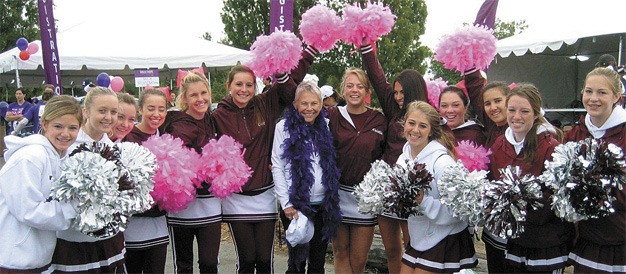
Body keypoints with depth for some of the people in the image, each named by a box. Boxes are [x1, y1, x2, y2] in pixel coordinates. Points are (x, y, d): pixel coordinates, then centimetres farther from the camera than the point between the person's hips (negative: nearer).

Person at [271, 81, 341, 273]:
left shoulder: (326, 126, 7)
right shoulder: (284, 127, -3)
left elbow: (334, 165, 9)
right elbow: (277, 167, -5)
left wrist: (333, 198, 0)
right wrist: (286, 203, -10)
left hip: (323, 205, 3)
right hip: (295, 205, -3)